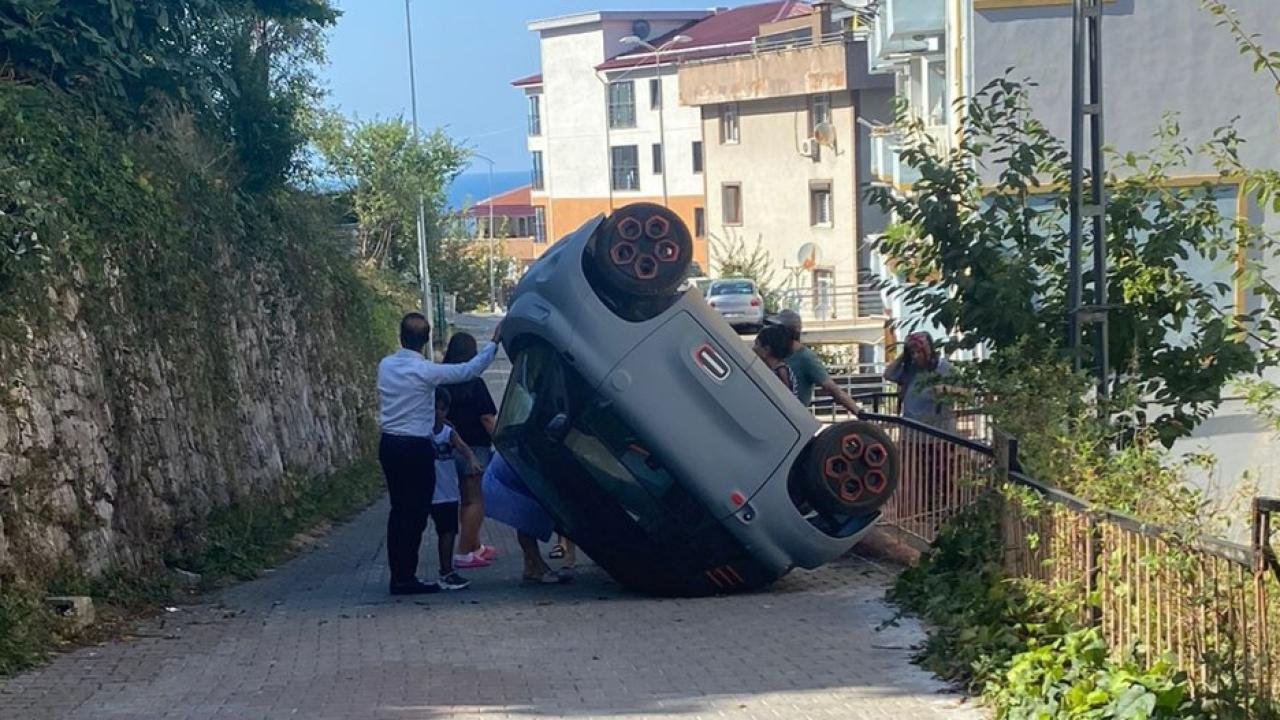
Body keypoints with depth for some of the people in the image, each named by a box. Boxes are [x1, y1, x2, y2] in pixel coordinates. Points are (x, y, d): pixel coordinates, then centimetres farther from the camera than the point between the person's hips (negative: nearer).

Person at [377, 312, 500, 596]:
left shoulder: (385, 365, 4)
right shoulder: (424, 371, -15)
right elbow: (468, 370, -11)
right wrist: (494, 344, 0)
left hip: (389, 444, 7)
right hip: (416, 447, -7)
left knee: (398, 511, 12)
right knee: (416, 513, 0)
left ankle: (398, 576, 14)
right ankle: (406, 579, 0)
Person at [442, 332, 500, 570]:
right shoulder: (474, 383, -12)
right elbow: (487, 418, -13)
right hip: (474, 447, -6)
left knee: (468, 499, 18)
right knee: (476, 501, -2)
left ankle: (475, 547, 29)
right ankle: (464, 553, -7)